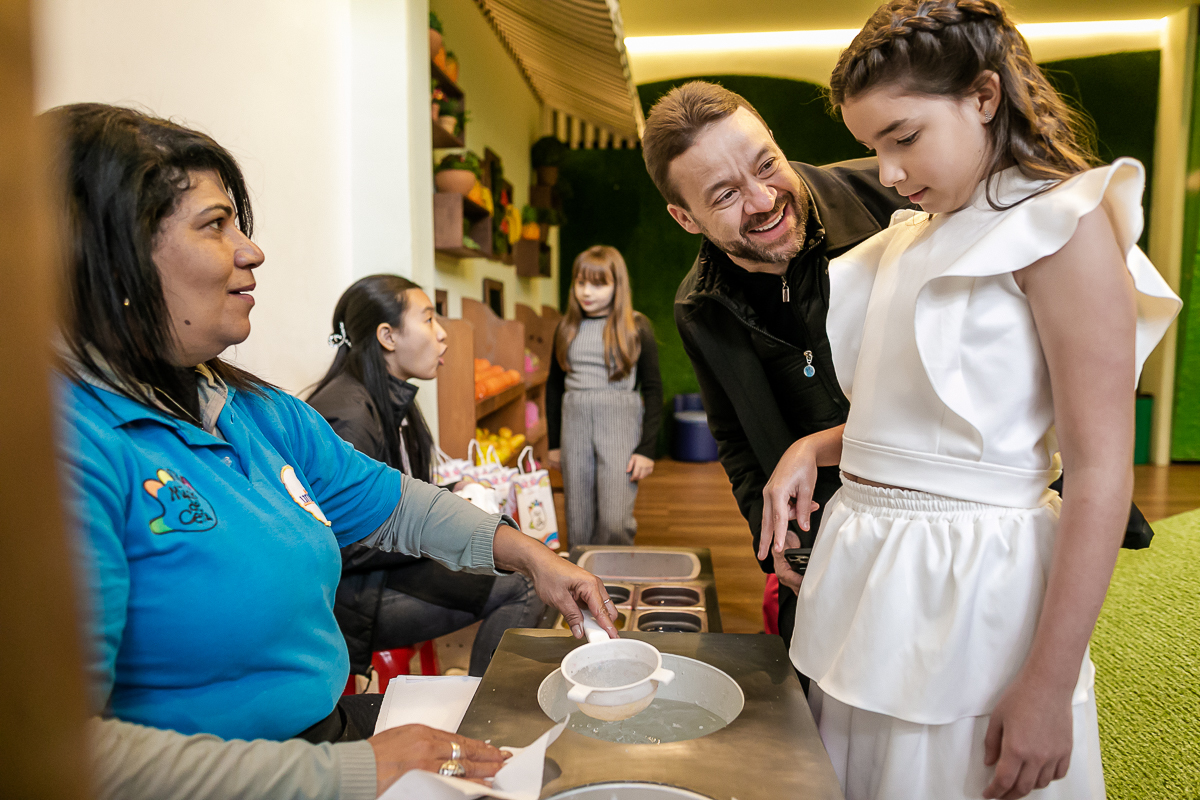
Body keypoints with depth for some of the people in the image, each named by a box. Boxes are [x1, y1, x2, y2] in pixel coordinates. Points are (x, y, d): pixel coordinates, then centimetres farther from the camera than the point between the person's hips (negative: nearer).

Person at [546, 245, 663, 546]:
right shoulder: (567, 328, 10)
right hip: (574, 423, 3)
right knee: (578, 522, 7)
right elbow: (554, 387, 16)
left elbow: (653, 389, 0)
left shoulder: (636, 327, 0)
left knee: (615, 523, -9)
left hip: (620, 423, -3)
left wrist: (647, 448, -6)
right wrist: (553, 442, 14)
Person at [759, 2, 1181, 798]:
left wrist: (1049, 687, -16)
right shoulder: (908, 239, 12)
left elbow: (1101, 473, -15)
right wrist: (817, 446, 1)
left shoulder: (1060, 224, -10)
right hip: (863, 562, 7)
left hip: (971, 581, -7)